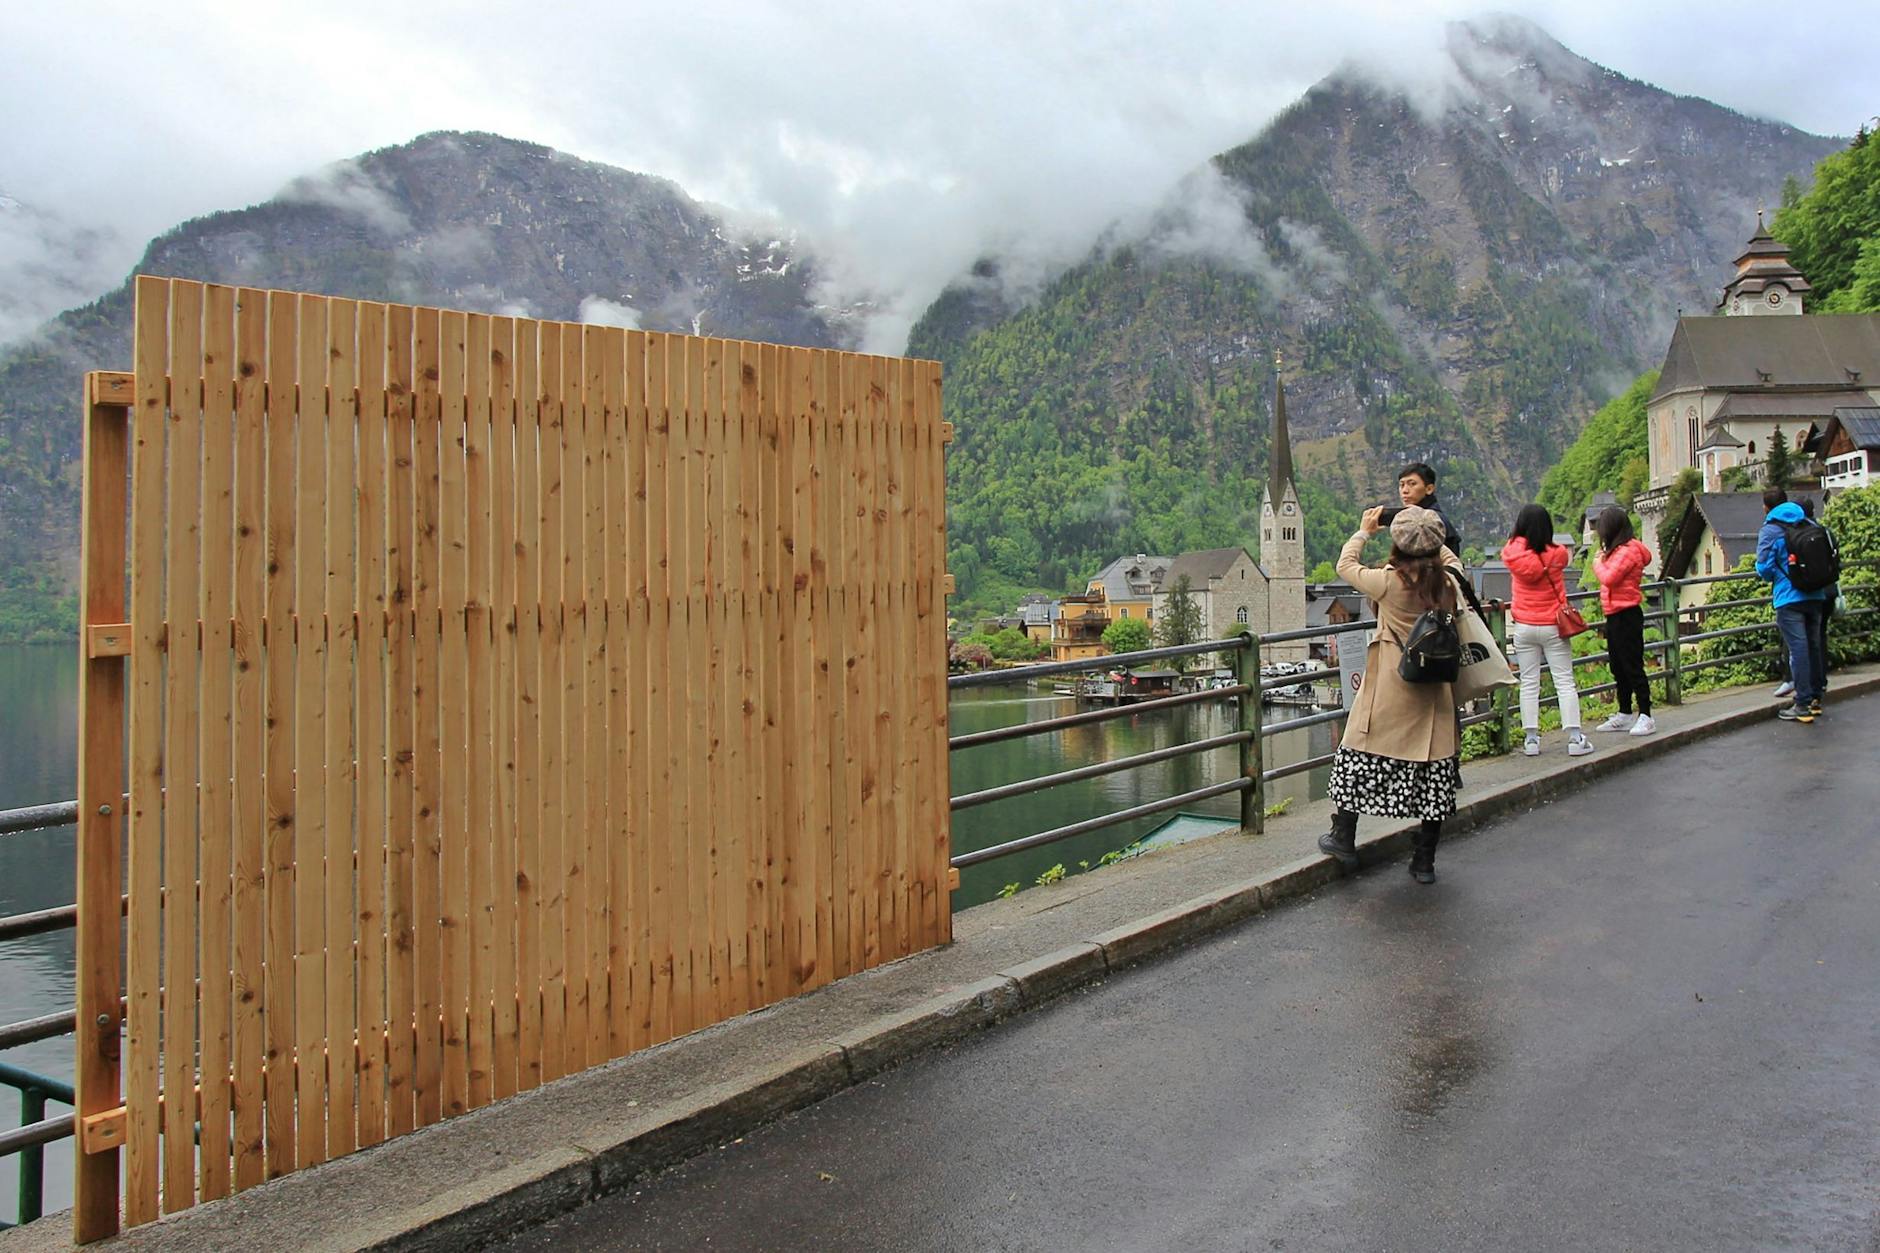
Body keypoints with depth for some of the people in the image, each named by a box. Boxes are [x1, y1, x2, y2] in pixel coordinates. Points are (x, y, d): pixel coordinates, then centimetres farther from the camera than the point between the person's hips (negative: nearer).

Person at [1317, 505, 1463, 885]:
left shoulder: (1387, 582, -15)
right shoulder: (1449, 582, -5)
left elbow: (1345, 565, 3)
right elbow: (1450, 558, 21)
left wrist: (1364, 531, 15)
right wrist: (1430, 541, 23)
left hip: (1389, 687, -4)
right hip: (1435, 692, 4)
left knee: (1361, 754, 12)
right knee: (1433, 764, 9)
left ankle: (1344, 839, 21)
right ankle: (1425, 861, 15)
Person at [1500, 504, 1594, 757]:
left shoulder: (1512, 553, -7)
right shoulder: (1558, 554, -8)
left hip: (1524, 627, 1)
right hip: (1553, 627, -1)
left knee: (1529, 683, 6)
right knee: (1565, 682, 3)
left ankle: (1531, 738, 5)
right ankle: (1574, 738, 1)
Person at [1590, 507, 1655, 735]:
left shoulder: (1627, 551, -15)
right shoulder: (1618, 551, 15)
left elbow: (1609, 578, -22)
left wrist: (1598, 562, -6)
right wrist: (1603, 558, 4)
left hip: (1626, 616, -10)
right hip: (1615, 616, 10)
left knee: (1633, 667, -7)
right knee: (1619, 668, 15)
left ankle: (1645, 716, -2)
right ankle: (1625, 715, 23)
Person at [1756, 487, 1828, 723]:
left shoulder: (1769, 531, -7)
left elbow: (1764, 568, -12)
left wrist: (1769, 577, 10)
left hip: (1789, 598, -6)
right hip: (1815, 595, 6)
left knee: (1797, 649, -6)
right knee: (1813, 646, 15)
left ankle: (1803, 705, -5)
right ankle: (1815, 698, 24)